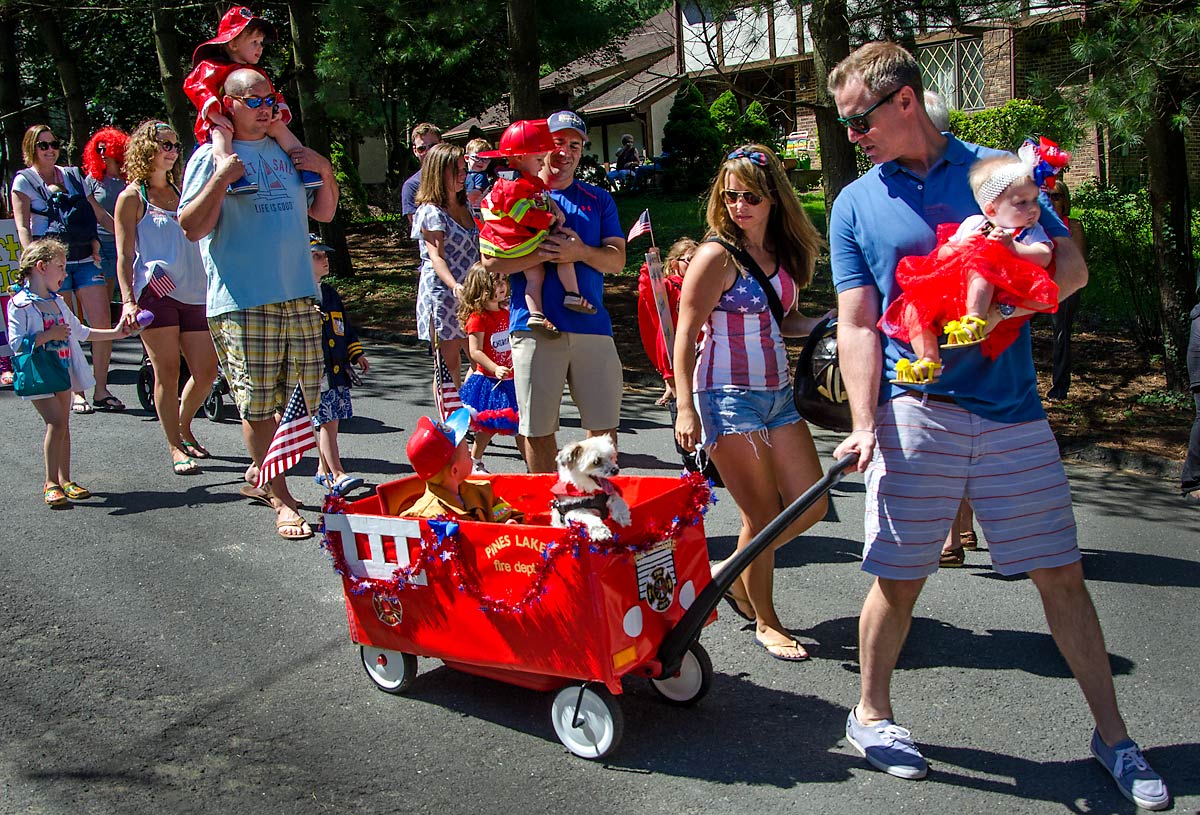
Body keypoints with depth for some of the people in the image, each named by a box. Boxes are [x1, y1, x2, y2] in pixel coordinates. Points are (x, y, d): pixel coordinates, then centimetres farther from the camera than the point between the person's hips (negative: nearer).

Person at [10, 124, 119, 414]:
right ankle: (76, 392, 8)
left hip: (85, 258, 3)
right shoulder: (24, 181, 3)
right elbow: (23, 228, -4)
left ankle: (101, 390, 3)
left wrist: (95, 246, 10)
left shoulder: (73, 175, 15)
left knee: (103, 323, -6)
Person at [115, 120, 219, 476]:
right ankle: (175, 449, 5)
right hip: (155, 292, -5)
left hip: (194, 292, 5)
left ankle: (183, 428, 26)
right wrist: (128, 300, -12)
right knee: (167, 371, -5)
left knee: (206, 370, 2)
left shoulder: (182, 192, 18)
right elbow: (124, 254, -2)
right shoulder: (132, 197, 2)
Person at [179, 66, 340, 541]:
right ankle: (279, 499, 7)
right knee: (258, 405, -2)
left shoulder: (287, 152, 18)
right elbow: (191, 228, -7)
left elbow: (323, 213, 23)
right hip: (242, 302, -5)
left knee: (316, 393, 4)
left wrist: (325, 172, 6)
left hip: (299, 296, 5)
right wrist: (221, 178, -17)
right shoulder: (212, 156, 2)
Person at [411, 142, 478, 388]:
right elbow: (436, 256, -19)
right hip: (443, 294, -8)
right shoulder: (431, 212, -9)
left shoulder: (465, 206, 15)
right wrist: (455, 286, -35)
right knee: (449, 367, -1)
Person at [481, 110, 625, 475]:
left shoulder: (598, 199, 15)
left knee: (604, 425, 4)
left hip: (592, 325, 2)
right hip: (535, 326, -2)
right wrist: (543, 253, -14)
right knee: (538, 429, 4)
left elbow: (617, 260, 5)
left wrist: (581, 251, -13)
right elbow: (491, 260, -2)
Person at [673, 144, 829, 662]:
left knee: (811, 506, 6)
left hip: (777, 394, 7)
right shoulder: (718, 255, -11)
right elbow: (685, 333, -13)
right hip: (729, 397, -7)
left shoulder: (783, 251, 9)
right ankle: (765, 622, 18)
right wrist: (685, 407, -20)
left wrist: (823, 325, 0)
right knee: (763, 516, -2)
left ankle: (732, 572, 26)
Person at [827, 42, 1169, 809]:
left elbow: (1072, 265, 3)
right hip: (915, 414, -1)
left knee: (1061, 574, 7)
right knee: (900, 579, 3)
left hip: (1012, 409, 1)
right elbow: (857, 323, 2)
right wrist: (863, 422, -11)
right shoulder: (855, 204, 7)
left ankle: (1113, 735, 23)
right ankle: (872, 714, 26)